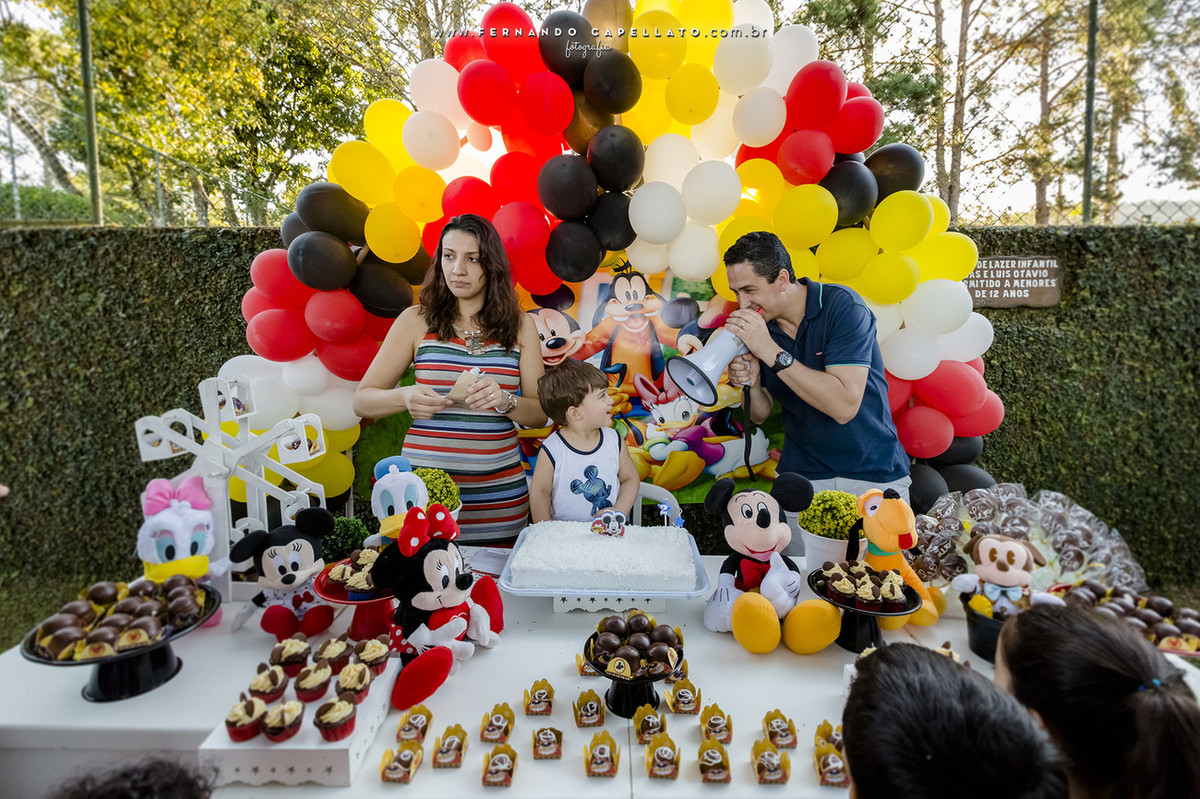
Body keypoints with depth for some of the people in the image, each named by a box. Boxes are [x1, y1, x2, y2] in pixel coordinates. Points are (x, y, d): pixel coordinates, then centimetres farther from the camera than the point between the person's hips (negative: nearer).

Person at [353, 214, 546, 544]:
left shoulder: (519, 324, 6)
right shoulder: (417, 321, 3)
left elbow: (540, 414, 5)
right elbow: (362, 400, 3)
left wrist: (504, 400, -16)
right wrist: (405, 397, -17)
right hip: (425, 485, -1)